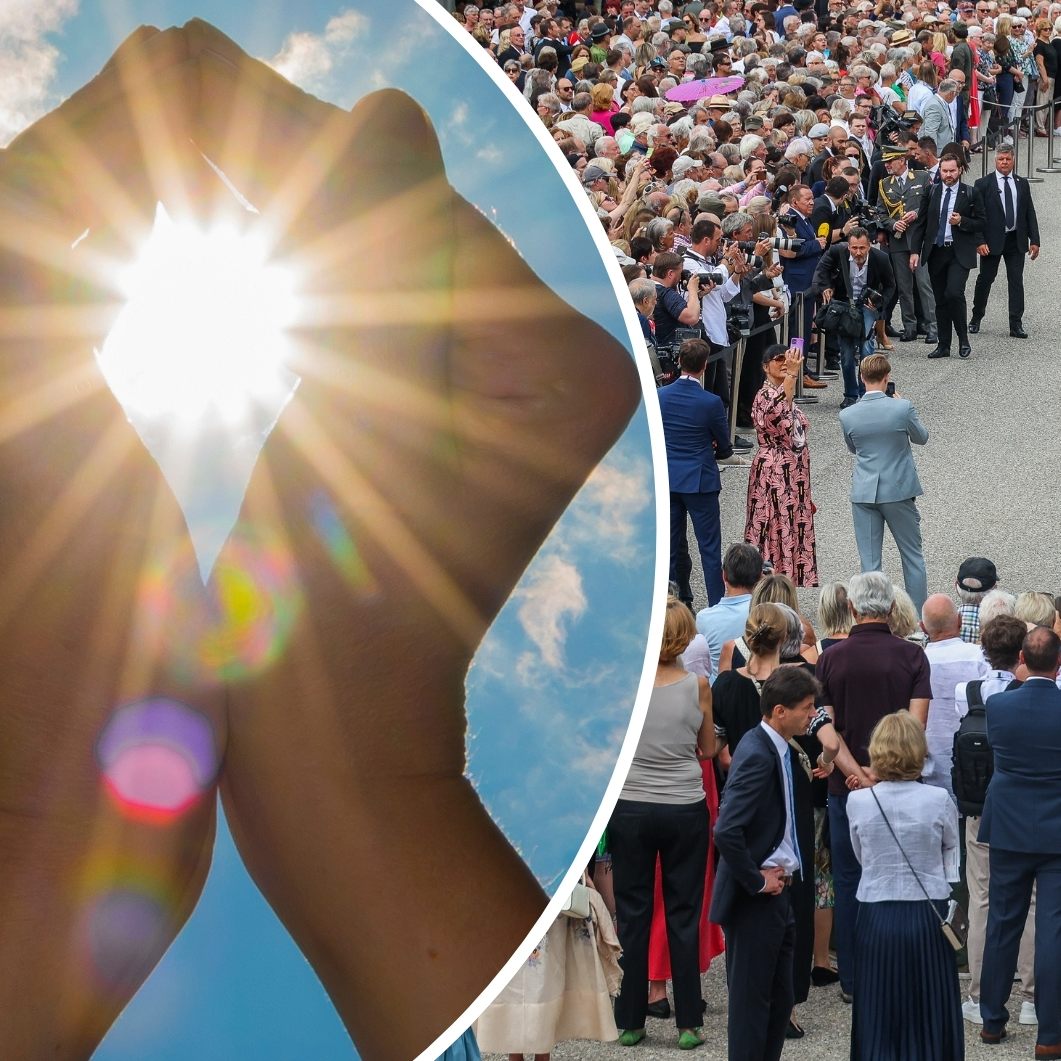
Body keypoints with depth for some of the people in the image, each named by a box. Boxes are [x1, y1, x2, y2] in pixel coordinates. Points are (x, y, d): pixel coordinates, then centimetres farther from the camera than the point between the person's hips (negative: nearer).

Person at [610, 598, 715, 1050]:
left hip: (630, 808, 0)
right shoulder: (697, 686, -9)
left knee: (632, 914, 9)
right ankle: (688, 1023, 9)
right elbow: (709, 748, 5)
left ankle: (630, 1021, 13)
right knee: (684, 916, 8)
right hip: (685, 809, 0)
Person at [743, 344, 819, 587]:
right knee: (775, 531, -7)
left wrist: (805, 491, 21)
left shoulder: (785, 394, 15)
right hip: (774, 475, -9)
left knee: (791, 532, 11)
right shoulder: (765, 395, -13)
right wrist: (792, 374, -47)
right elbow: (774, 411, -40)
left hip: (793, 476, 9)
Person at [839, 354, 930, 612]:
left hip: (864, 492, 1)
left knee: (870, 561, 6)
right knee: (913, 555, 13)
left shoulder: (847, 415, -8)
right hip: (899, 491, -1)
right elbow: (921, 437, 5)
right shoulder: (902, 408, -14)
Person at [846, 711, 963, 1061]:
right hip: (928, 918, -1)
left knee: (879, 1019, 9)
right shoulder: (939, 801, -9)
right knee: (928, 1018, 8)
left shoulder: (858, 802, -7)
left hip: (877, 918, 1)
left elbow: (861, 857, 7)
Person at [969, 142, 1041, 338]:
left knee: (1016, 281, 0)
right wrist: (980, 241, -13)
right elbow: (978, 215, -5)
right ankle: (976, 318, 24)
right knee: (985, 278, 7)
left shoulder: (1022, 183, 10)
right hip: (992, 241, -2)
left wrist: (1034, 240, 4)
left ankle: (1016, 325, 1)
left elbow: (1030, 213, 10)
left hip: (1016, 240, 2)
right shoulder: (983, 184, -2)